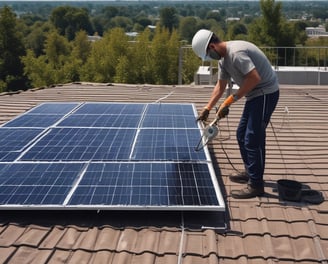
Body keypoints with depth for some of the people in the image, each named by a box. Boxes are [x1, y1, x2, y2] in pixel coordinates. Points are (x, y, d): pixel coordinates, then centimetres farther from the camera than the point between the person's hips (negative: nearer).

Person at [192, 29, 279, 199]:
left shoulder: (236, 53, -24)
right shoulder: (223, 59, 8)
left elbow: (255, 78, -30)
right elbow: (220, 86, 17)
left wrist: (231, 99, -24)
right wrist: (207, 109, 13)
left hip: (265, 93, -10)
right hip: (255, 95, 10)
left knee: (252, 139, -10)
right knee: (242, 135, 18)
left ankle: (256, 185, -3)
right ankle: (250, 173, 32)